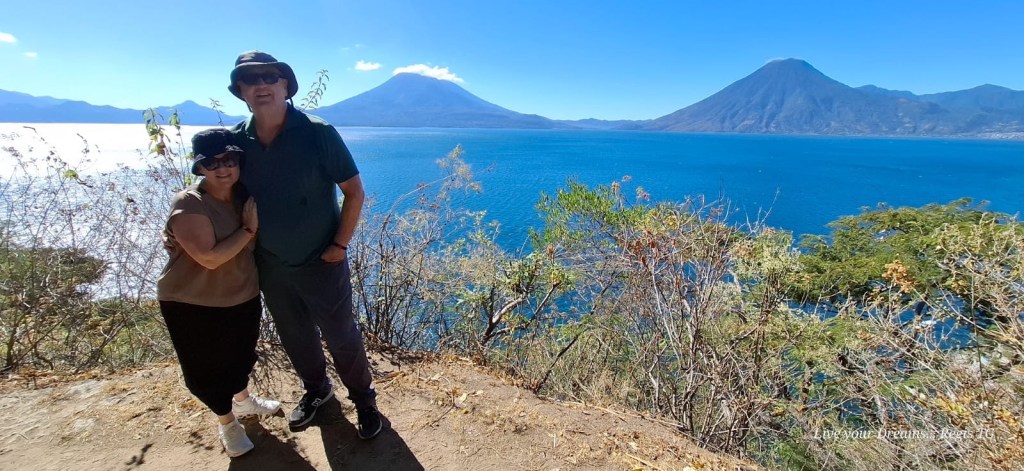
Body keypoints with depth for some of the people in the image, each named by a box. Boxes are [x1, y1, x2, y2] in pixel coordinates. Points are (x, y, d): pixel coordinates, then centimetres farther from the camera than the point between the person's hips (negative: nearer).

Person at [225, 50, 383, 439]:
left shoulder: (318, 133, -16)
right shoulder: (236, 141, -4)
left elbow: (354, 191, -12)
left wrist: (340, 245, -14)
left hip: (322, 263, -4)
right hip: (270, 267, 4)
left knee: (341, 337, 9)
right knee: (295, 337, 21)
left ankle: (364, 399, 32)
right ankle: (316, 389, 46)